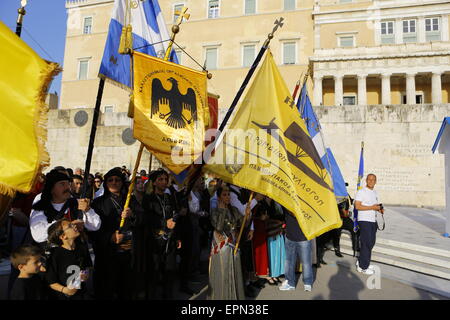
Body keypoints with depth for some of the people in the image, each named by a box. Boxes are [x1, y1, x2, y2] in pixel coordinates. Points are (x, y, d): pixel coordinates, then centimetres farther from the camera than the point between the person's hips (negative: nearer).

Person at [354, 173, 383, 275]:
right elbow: (357, 206, -18)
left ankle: (361, 262, 27)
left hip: (373, 220, 9)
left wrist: (380, 209, 3)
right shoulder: (361, 192, -10)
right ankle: (363, 267, 4)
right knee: (366, 243, -6)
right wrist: (372, 207, -21)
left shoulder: (375, 192, 16)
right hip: (364, 220, -8)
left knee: (371, 242, 14)